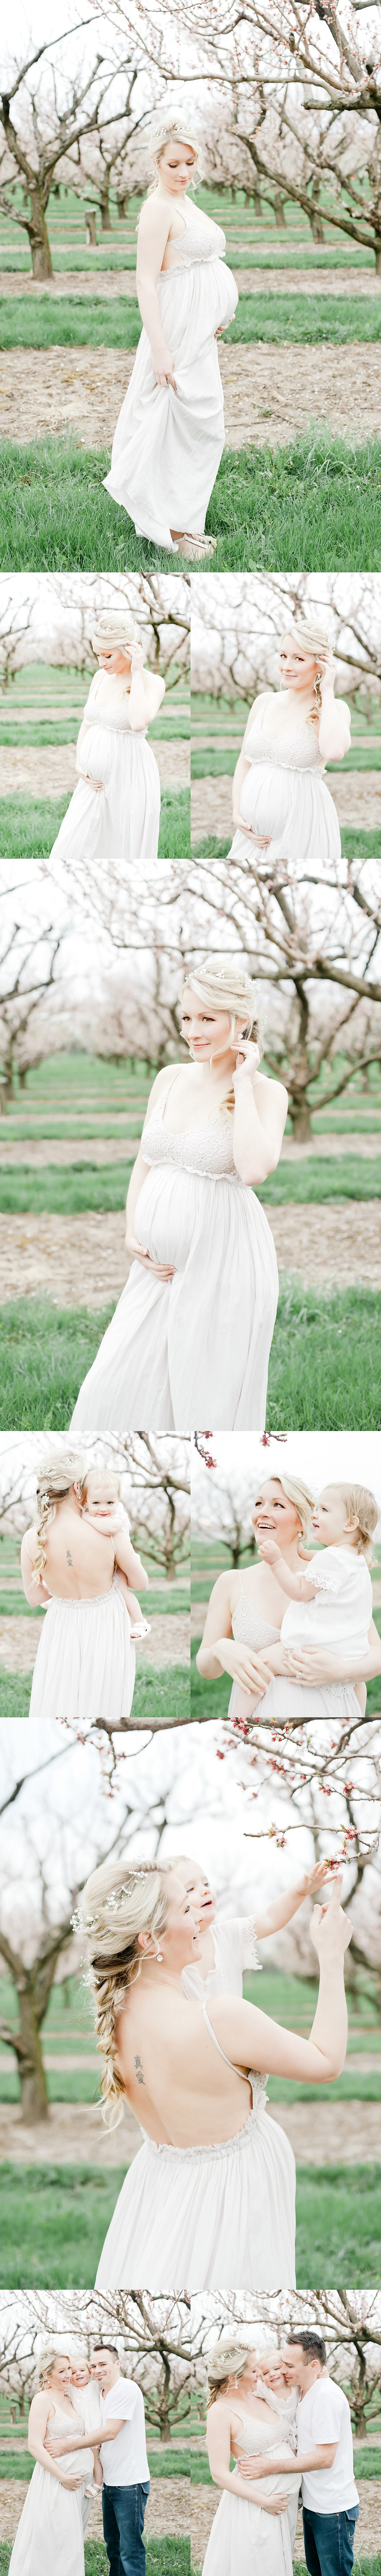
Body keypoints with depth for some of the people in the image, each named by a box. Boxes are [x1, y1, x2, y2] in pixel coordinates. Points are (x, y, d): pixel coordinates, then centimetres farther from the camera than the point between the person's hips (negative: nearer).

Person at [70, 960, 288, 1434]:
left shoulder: (266, 1093, -6)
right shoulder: (171, 1080, 10)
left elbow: (254, 1168, -25)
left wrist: (243, 1083, -16)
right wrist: (132, 1233, 3)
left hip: (224, 1266, -6)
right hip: (160, 1266, 6)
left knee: (213, 1404, 0)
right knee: (118, 1390, 2)